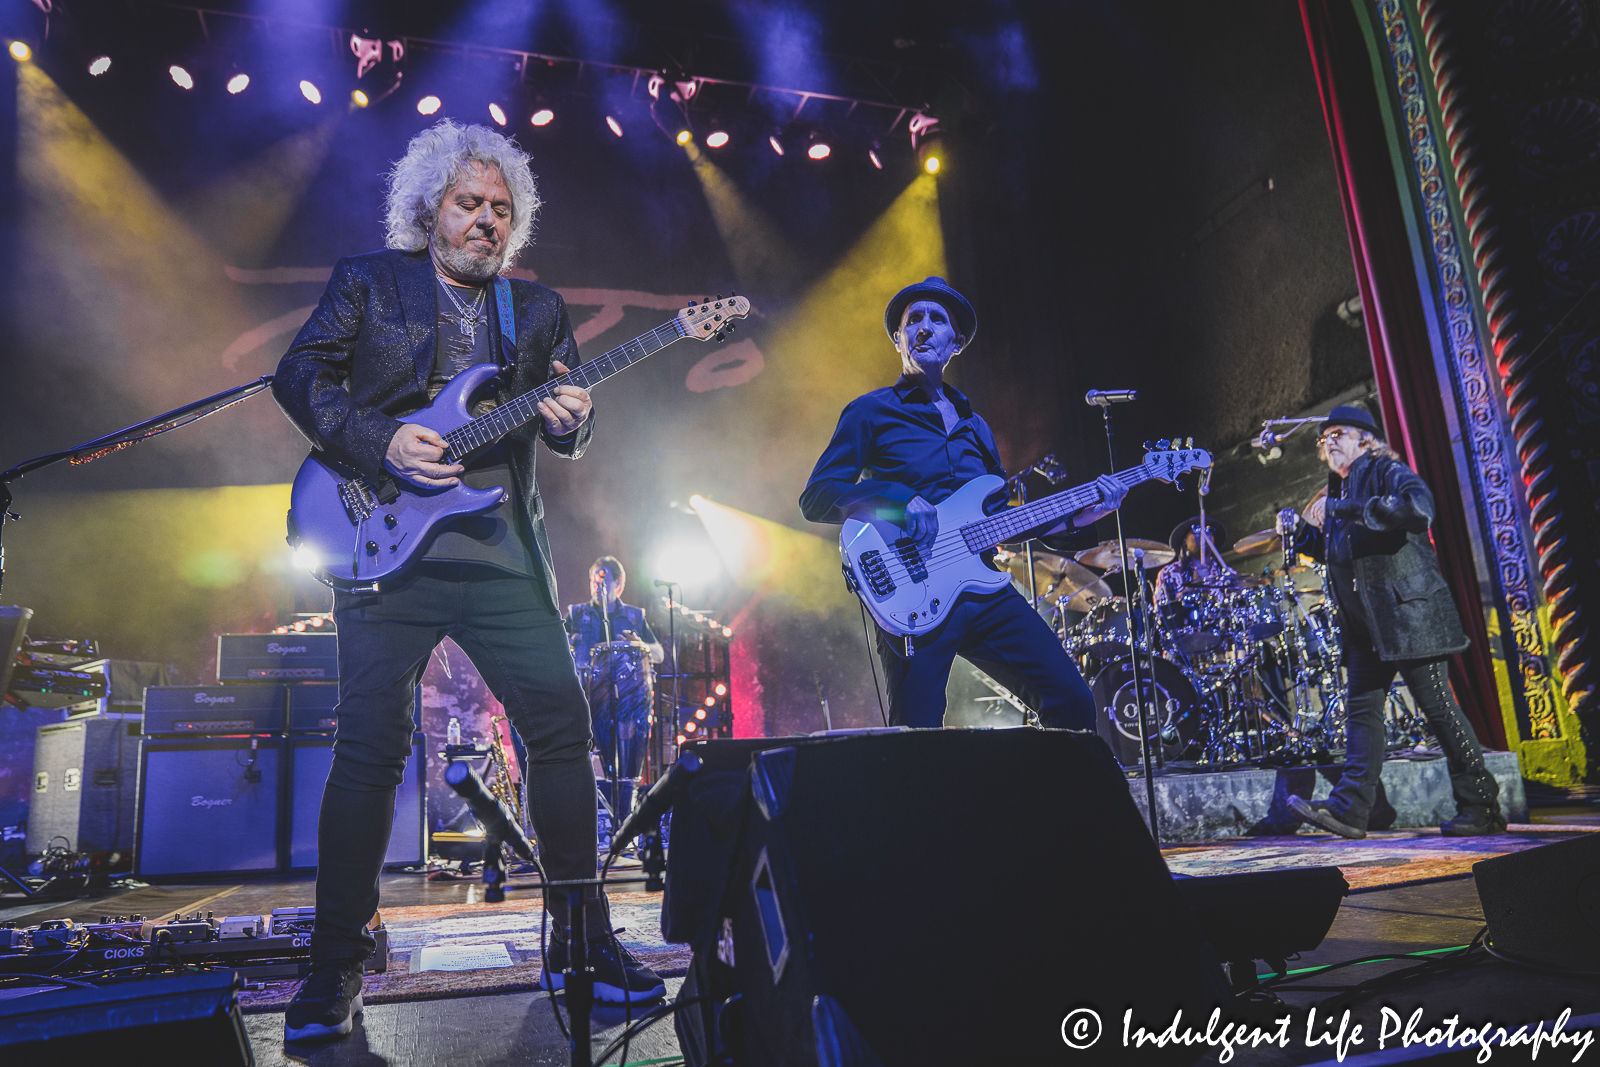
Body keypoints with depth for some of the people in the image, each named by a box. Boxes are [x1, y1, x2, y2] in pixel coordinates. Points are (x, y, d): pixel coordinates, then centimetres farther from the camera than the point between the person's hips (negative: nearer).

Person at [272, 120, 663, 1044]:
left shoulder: (539, 308, 18)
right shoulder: (367, 281, 12)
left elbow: (568, 434, 13)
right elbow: (300, 375, 3)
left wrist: (570, 422, -11)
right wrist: (382, 445, -12)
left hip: (504, 550, 3)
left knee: (564, 731, -3)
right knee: (371, 749, -2)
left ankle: (579, 937, 12)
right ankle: (338, 967, 14)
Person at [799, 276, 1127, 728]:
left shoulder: (974, 425, 23)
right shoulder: (872, 412, 5)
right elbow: (816, 497, -4)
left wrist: (1077, 515, 11)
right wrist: (901, 500, -18)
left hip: (985, 588, 5)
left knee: (1071, 699, -3)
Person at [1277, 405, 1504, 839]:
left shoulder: (1387, 471, -5)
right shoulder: (1339, 490, 18)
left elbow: (1418, 509, -26)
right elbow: (1335, 550, 27)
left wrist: (1343, 509, -24)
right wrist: (1298, 530, 10)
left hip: (1408, 612, -8)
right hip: (1363, 624, 8)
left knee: (1438, 706, -2)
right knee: (1361, 707, 2)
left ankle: (1482, 808, 11)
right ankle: (1350, 807, 1)